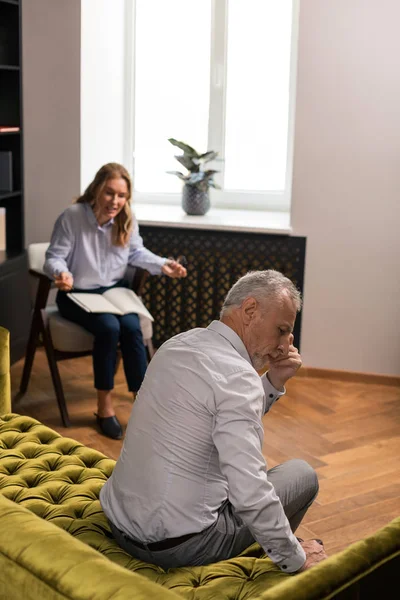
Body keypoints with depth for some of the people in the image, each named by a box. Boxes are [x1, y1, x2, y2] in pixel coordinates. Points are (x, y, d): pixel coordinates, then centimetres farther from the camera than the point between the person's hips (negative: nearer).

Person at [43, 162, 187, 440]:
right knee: (109, 327, -31)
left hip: (115, 290, 4)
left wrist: (164, 265, -5)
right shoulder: (72, 217, -19)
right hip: (77, 294, -4)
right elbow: (54, 258, -14)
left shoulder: (127, 219, -5)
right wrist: (61, 273, -37)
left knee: (131, 328, -26)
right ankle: (105, 407, -15)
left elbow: (136, 253, 11)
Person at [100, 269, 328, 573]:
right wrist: (296, 559, -14)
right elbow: (249, 495, -28)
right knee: (302, 474, 11)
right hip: (181, 545, -8)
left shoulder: (178, 344, 4)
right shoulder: (237, 375, -23)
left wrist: (274, 382, 5)